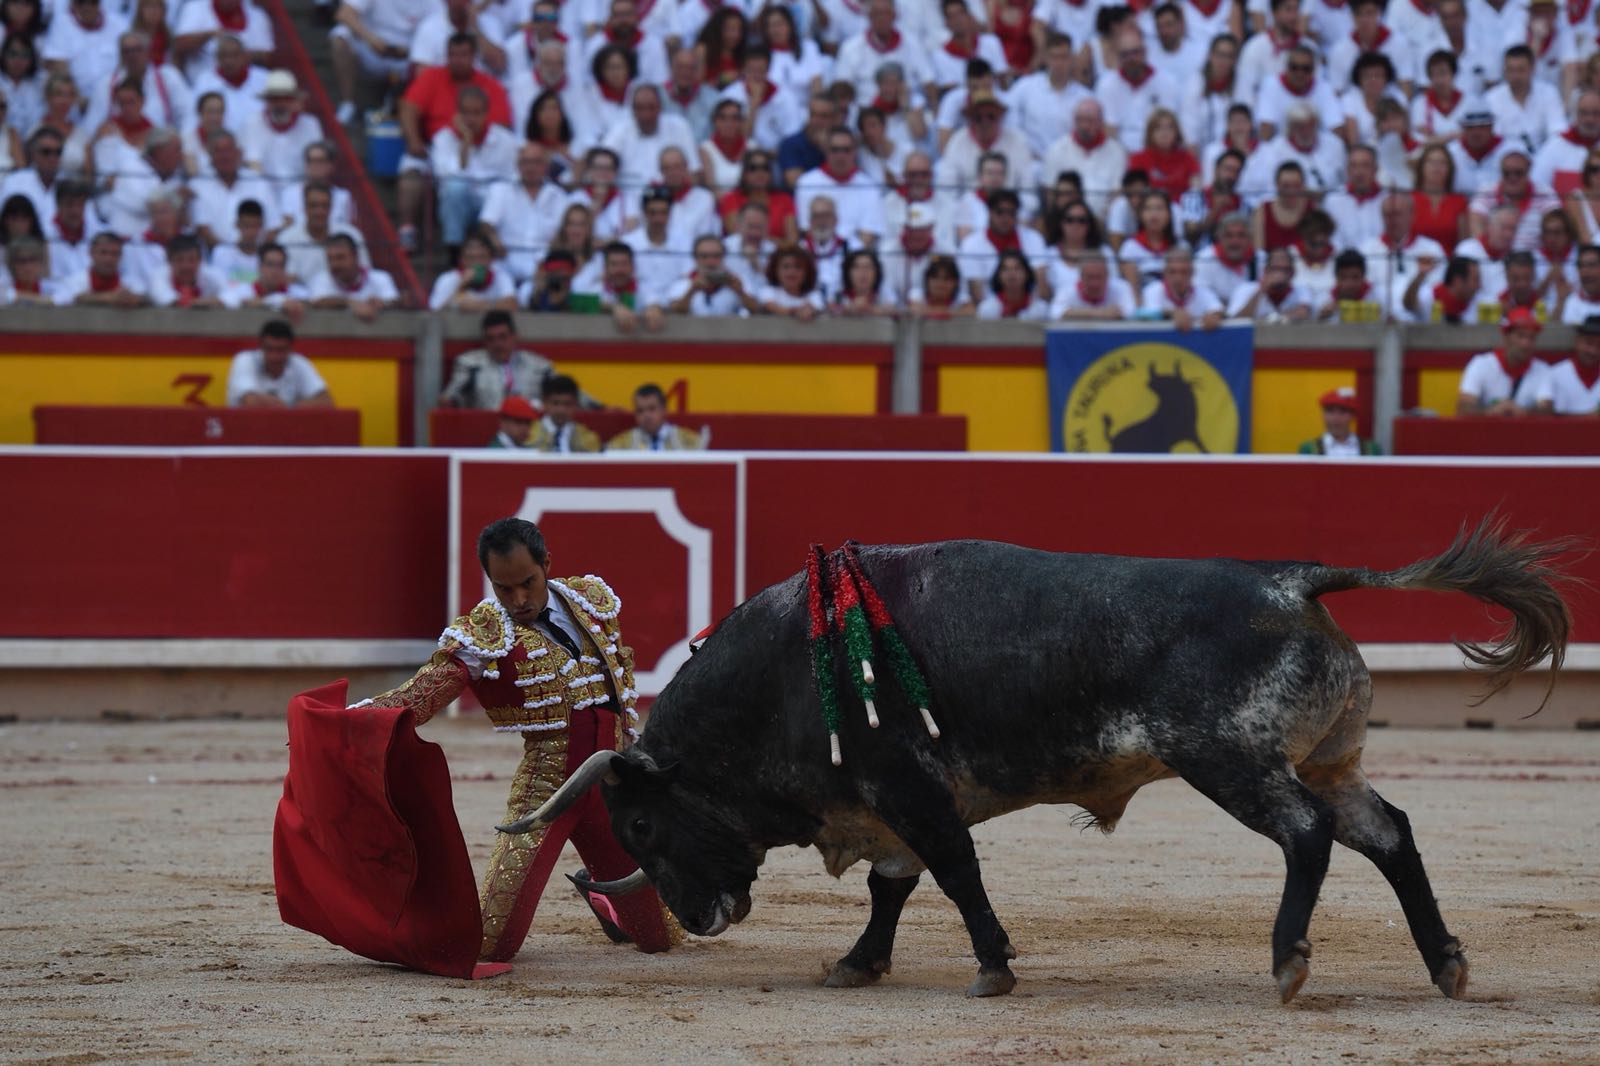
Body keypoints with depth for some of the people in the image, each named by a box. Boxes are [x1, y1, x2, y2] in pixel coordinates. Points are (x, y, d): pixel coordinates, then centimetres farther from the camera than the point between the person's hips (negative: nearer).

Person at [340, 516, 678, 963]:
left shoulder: (593, 598, 6)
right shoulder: (479, 636, -9)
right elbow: (418, 697, -20)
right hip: (545, 787, -4)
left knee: (660, 936, 11)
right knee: (492, 944, -15)